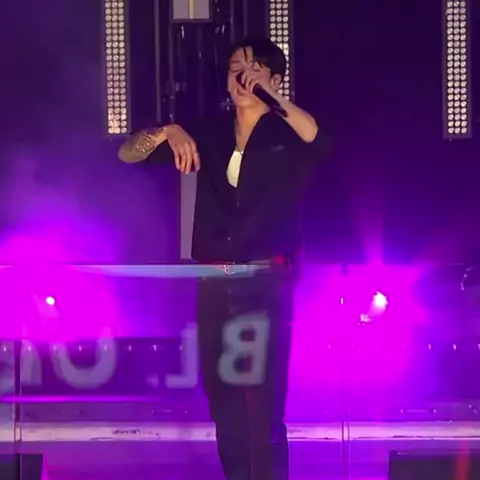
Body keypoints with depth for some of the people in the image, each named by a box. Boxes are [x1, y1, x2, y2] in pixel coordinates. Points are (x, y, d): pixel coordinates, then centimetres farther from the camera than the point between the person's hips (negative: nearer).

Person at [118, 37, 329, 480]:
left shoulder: (288, 136, 1)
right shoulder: (210, 134, 10)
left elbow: (321, 140, -23)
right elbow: (127, 154, 8)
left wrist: (273, 97, -28)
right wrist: (167, 132, -11)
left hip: (267, 286, -4)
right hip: (215, 287, 4)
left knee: (264, 412, -10)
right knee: (225, 408, 10)